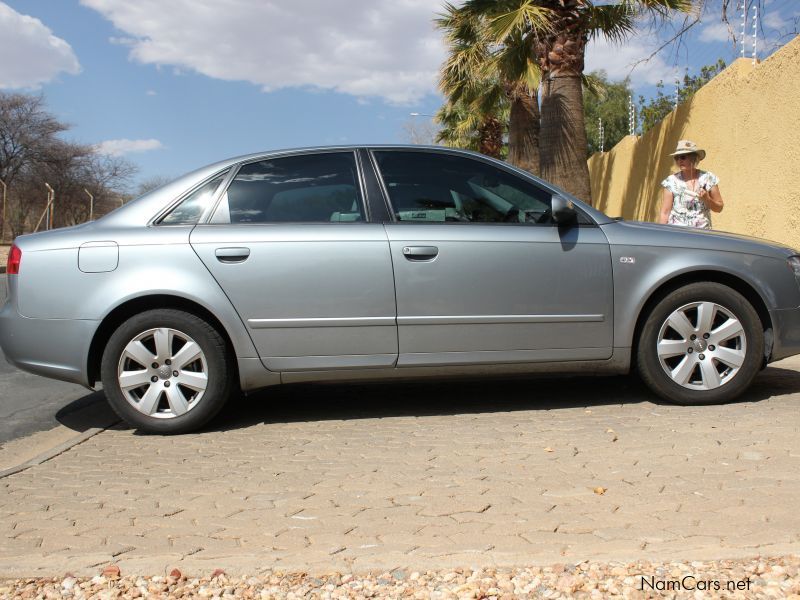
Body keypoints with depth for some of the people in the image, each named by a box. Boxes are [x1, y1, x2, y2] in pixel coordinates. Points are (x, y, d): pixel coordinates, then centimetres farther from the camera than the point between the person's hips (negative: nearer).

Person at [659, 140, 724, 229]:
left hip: (702, 232, 1)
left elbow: (719, 208, 10)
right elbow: (665, 213, -1)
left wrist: (707, 199, -7)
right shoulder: (672, 181, 0)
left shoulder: (708, 178, 3)